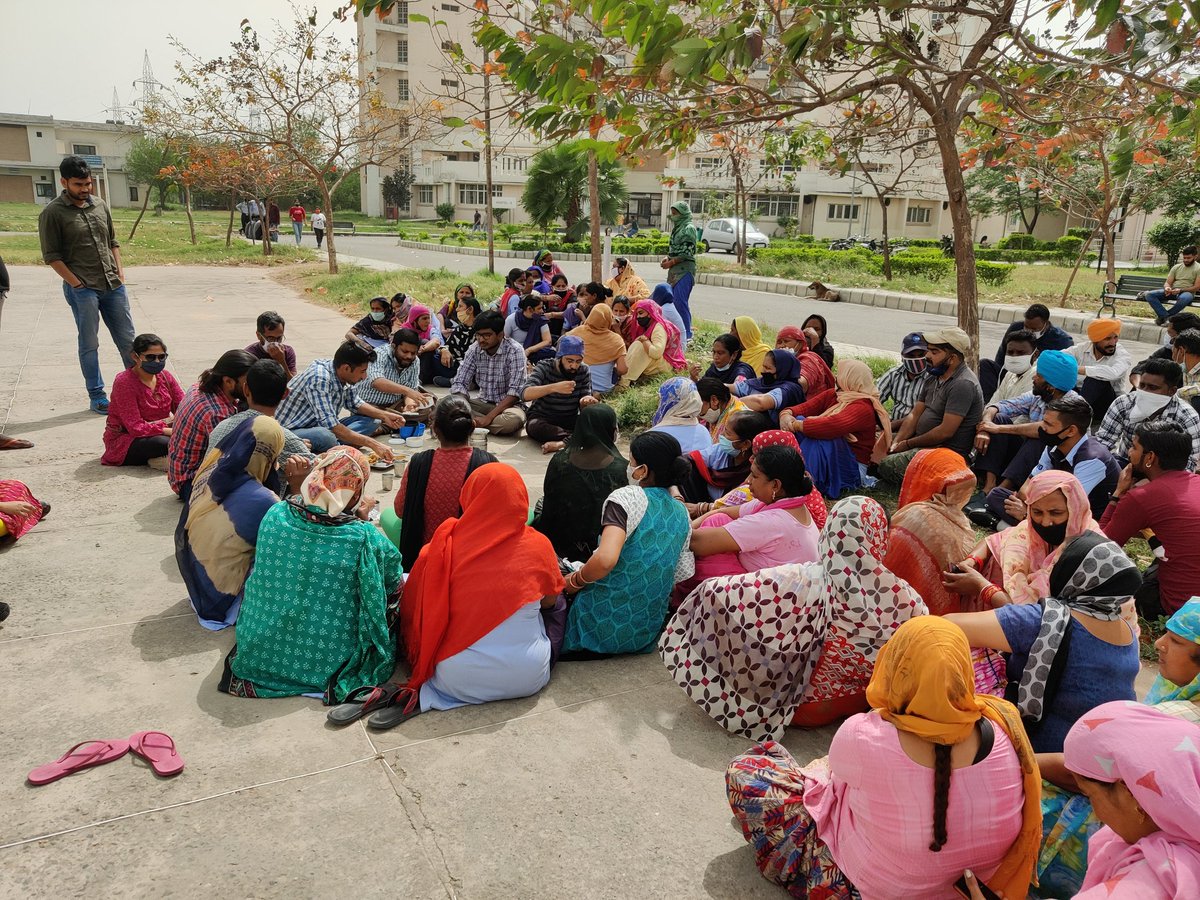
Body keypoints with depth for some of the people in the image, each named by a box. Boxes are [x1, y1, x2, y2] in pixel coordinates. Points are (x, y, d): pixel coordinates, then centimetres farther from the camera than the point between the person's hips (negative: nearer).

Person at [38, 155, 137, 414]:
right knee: (89, 344, 3)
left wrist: (120, 271, 6)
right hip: (82, 289, -5)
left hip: (113, 286, 5)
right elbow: (51, 256, -7)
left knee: (127, 339, 9)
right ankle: (96, 397, 12)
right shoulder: (52, 213, -6)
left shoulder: (99, 205, 10)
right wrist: (77, 284, -12)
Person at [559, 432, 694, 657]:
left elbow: (606, 559, -32)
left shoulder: (627, 497, -17)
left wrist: (574, 581, -12)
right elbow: (684, 573, 7)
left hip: (603, 628, -7)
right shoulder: (681, 512, 4)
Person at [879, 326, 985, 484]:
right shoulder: (936, 377, 12)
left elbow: (945, 432, -24)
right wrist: (895, 443, -6)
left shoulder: (963, 385, -20)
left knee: (887, 465, -27)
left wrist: (908, 444, -13)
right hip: (923, 442, 10)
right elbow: (915, 415, 9)